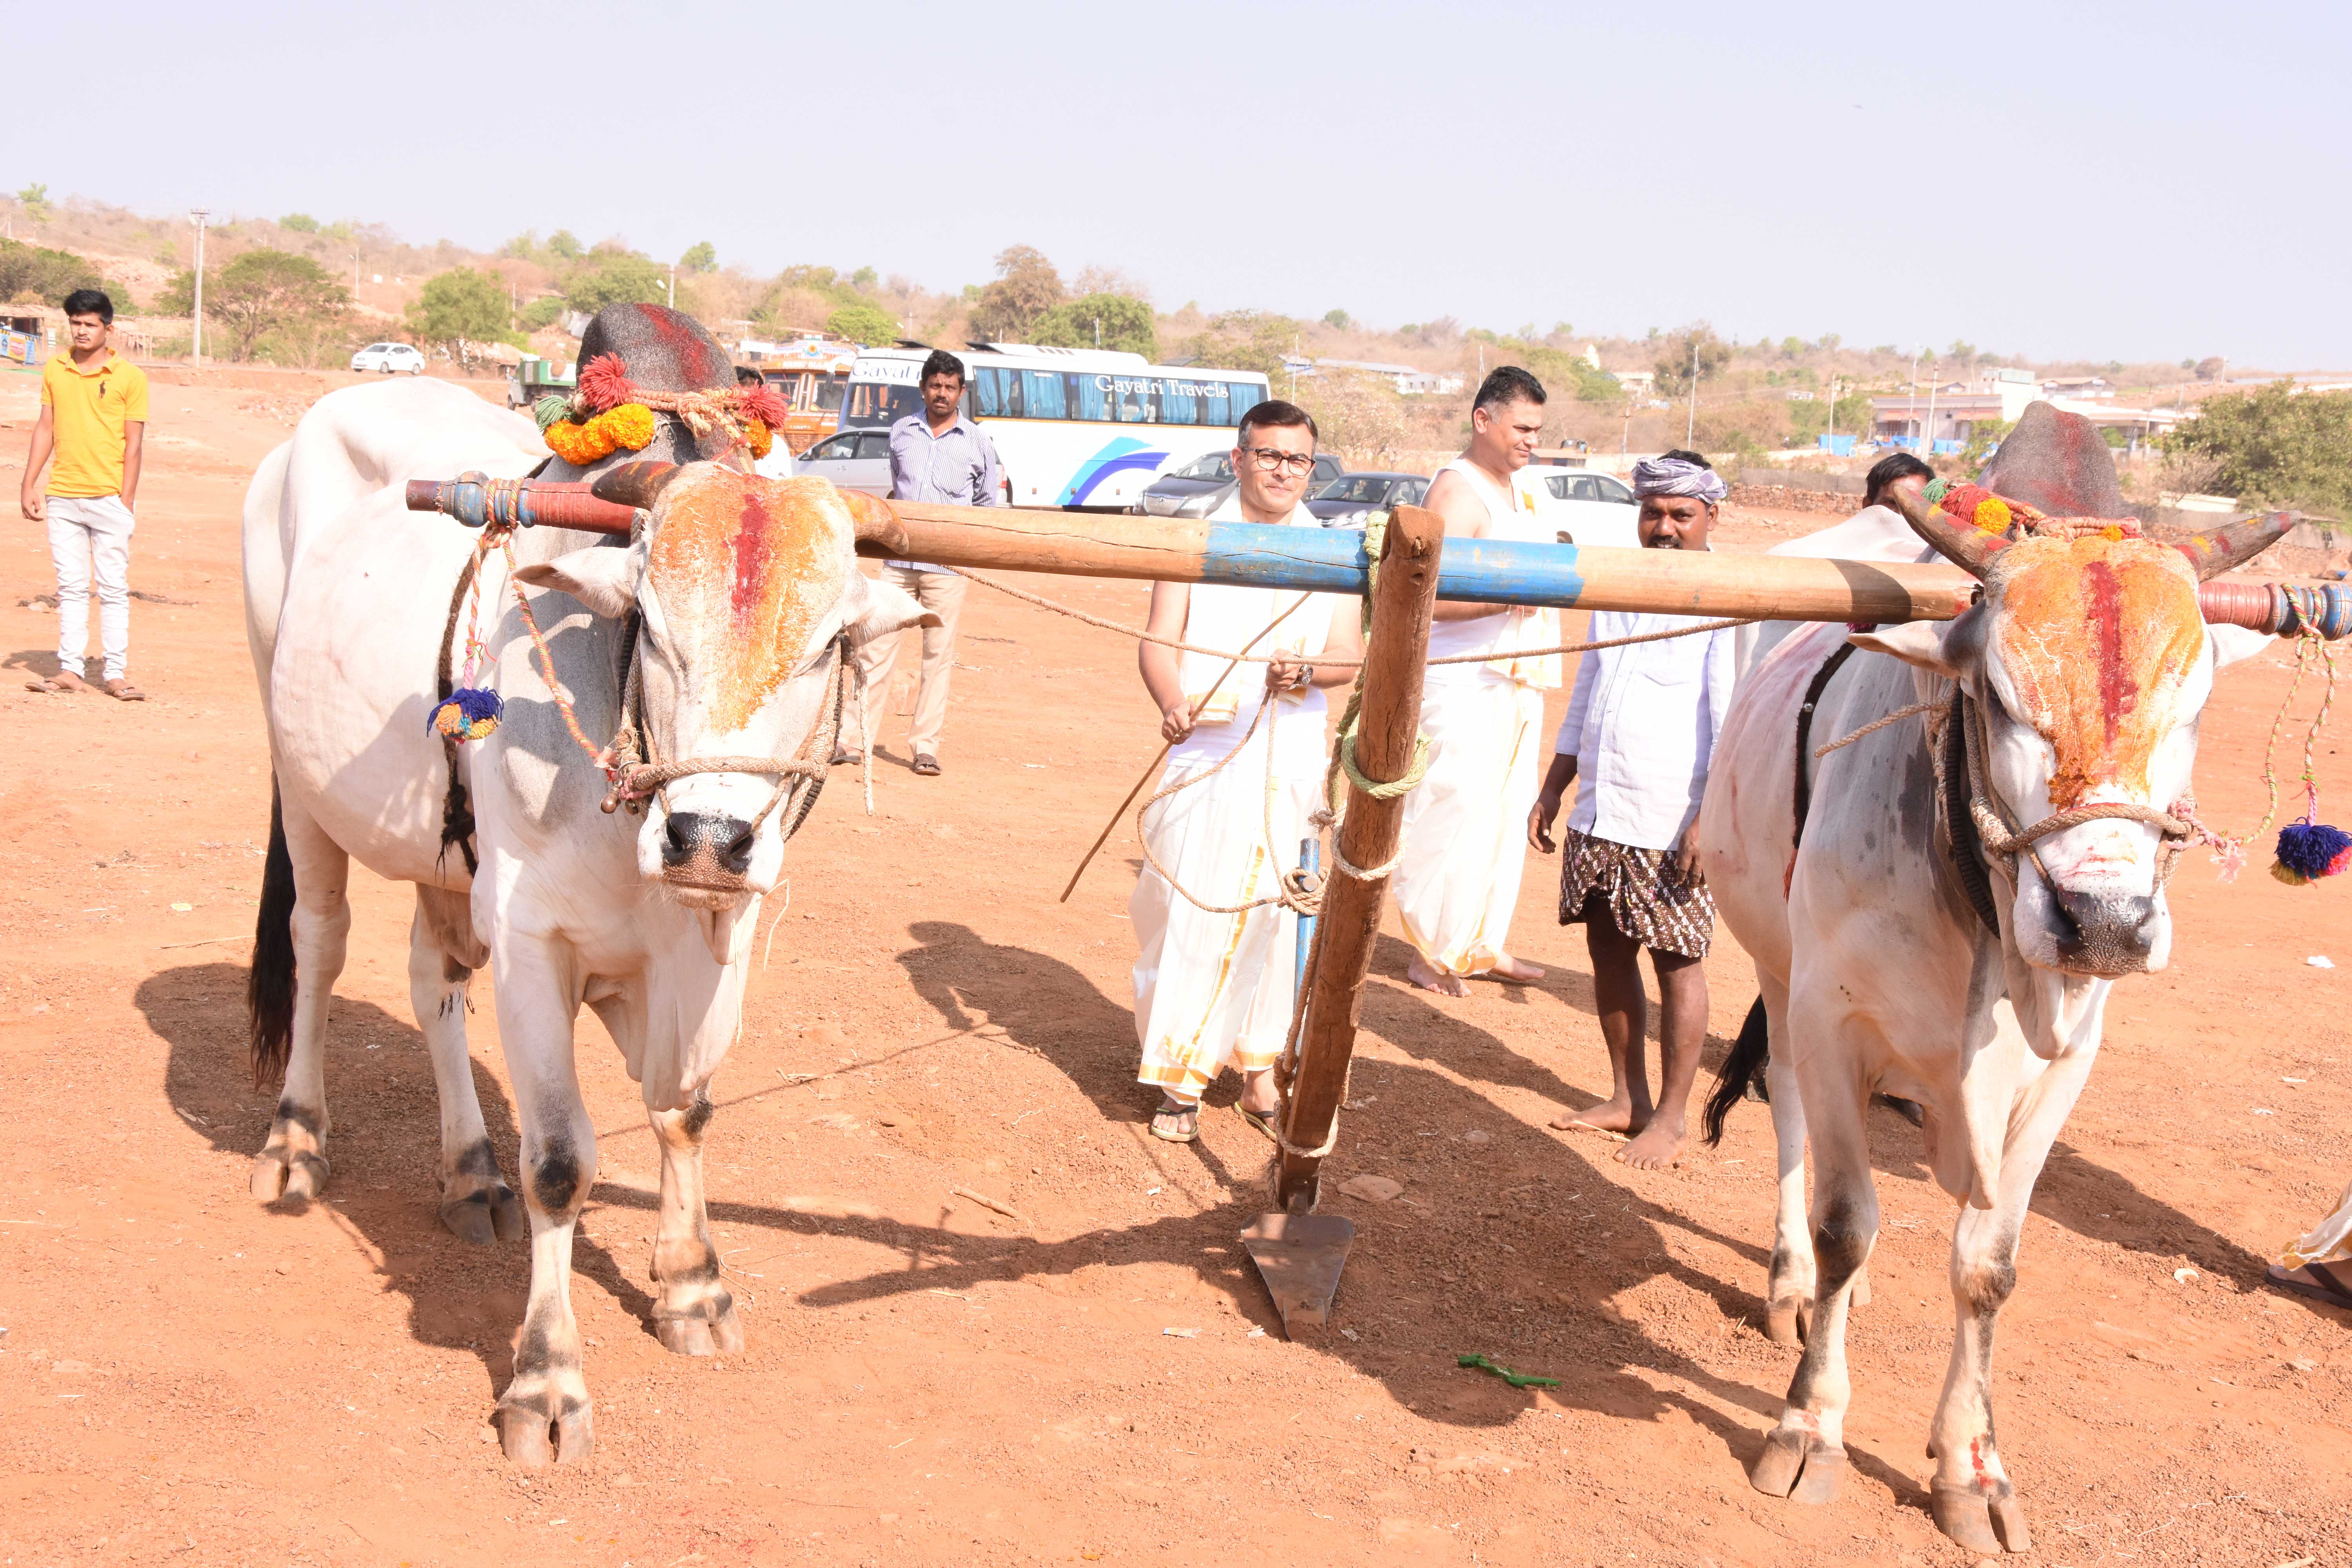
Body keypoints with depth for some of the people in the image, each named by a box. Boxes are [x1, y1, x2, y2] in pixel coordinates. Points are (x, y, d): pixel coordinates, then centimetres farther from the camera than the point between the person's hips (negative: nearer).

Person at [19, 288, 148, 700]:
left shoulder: (129, 377, -2)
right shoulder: (54, 370, 9)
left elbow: (134, 443, -3)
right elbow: (45, 429, 14)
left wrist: (126, 501, -9)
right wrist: (29, 485, 9)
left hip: (109, 499, -4)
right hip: (62, 497, 4)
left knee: (114, 588, -2)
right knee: (71, 587, 6)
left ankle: (116, 674, 1)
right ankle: (70, 670, 9)